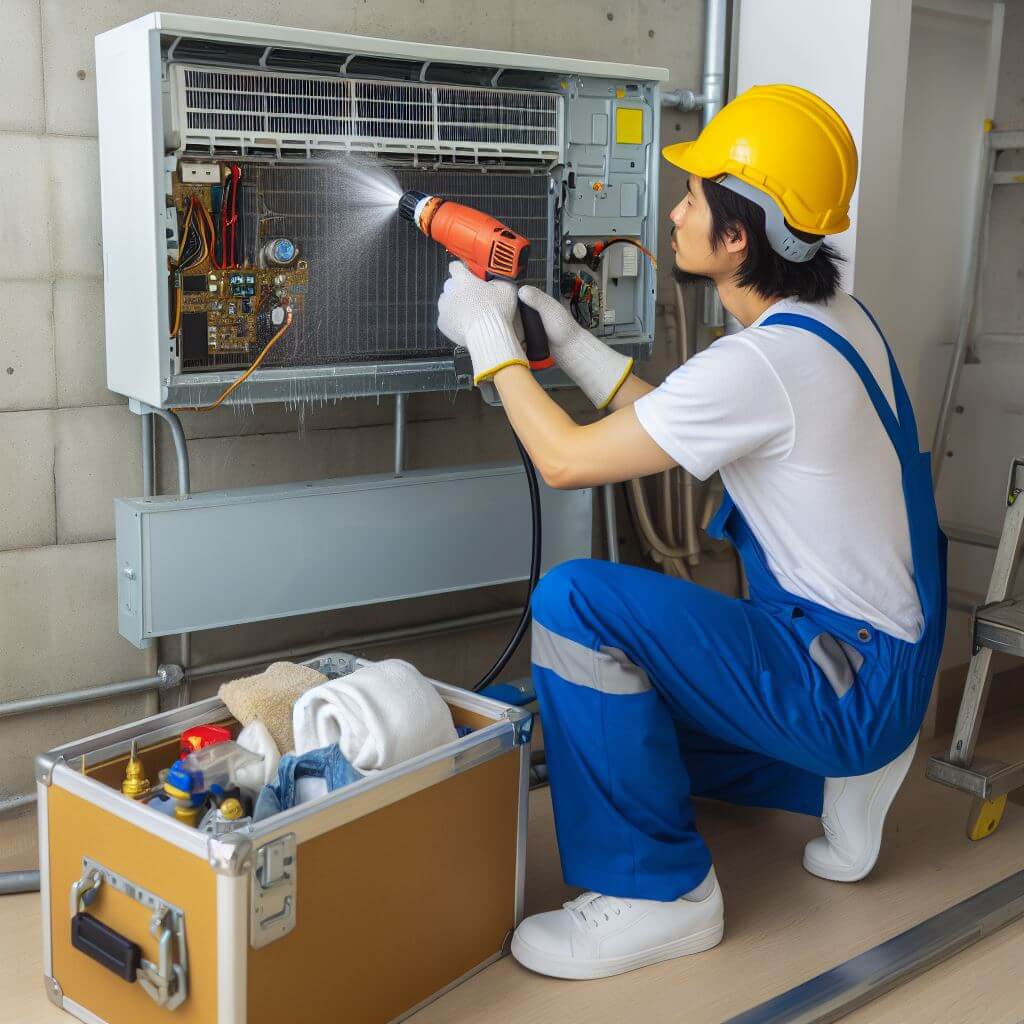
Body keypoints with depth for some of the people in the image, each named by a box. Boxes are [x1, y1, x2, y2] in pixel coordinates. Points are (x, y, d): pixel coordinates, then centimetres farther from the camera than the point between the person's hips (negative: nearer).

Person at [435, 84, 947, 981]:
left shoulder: (764, 362, -27)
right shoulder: (833, 320, 2)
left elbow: (567, 460, -18)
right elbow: (674, 424, 12)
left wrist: (490, 341, -5)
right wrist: (568, 343, 9)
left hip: (850, 677, -9)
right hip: (882, 653, 10)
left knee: (575, 601, -24)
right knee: (625, 697, 24)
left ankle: (658, 893, -11)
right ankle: (837, 779, 21)